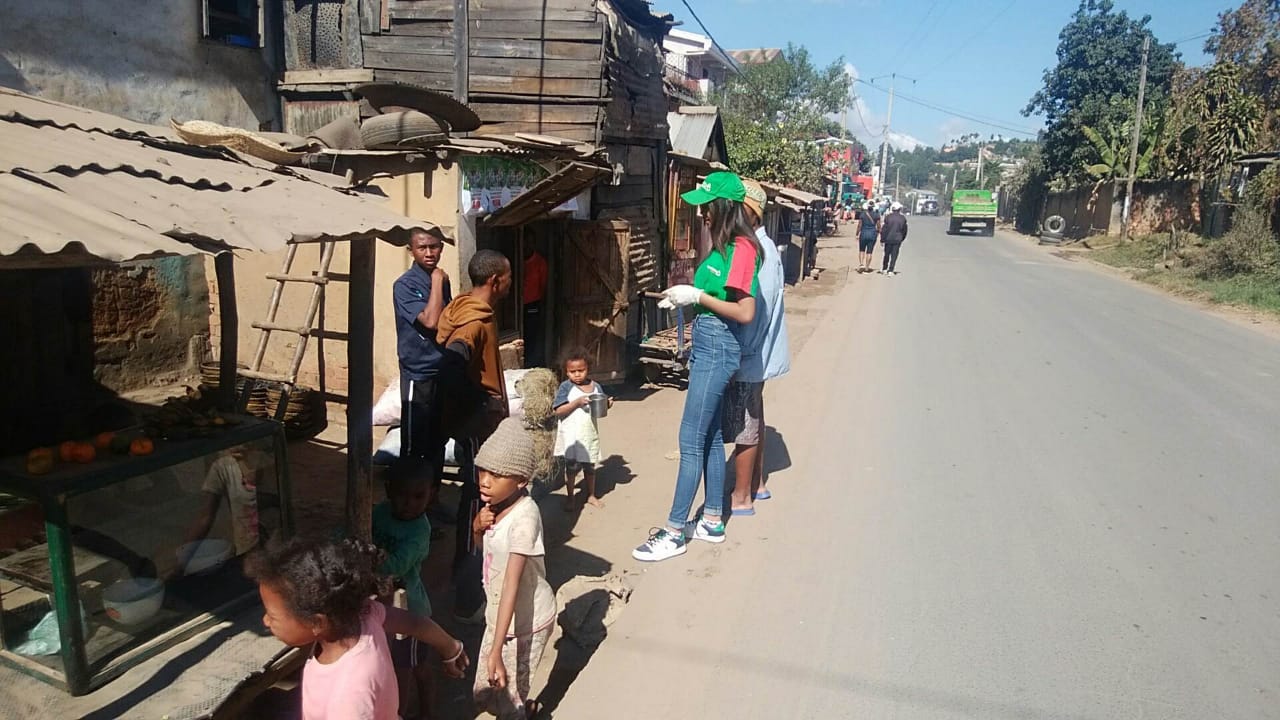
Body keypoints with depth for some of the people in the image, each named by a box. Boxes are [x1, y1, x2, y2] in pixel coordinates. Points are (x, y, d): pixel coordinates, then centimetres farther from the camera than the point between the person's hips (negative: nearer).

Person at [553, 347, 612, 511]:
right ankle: (570, 497, 21)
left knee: (590, 465, 15)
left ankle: (591, 495, 32)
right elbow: (558, 411, -15)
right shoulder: (566, 387, -9)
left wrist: (607, 405, -14)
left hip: (590, 434, 3)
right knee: (571, 466, 4)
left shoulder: (595, 387, 2)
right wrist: (577, 402, -25)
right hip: (571, 435, -3)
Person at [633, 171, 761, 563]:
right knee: (710, 436, 15)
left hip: (717, 350, -10)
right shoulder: (724, 246, 11)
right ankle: (712, 522, 27)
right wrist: (686, 295, 4)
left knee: (691, 441, -4)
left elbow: (746, 312, -22)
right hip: (707, 345, 10)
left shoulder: (741, 249, -17)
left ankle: (673, 533, 5)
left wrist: (698, 296, -18)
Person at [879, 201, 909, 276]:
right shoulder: (903, 218, -1)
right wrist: (902, 239, 20)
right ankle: (890, 271, -2)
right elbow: (904, 230, 7)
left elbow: (884, 229, -6)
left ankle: (884, 269, 22)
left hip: (888, 239, 0)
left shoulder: (888, 217, -6)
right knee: (894, 255, 3)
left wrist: (882, 239, 1)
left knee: (887, 254, 14)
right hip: (898, 239, 0)